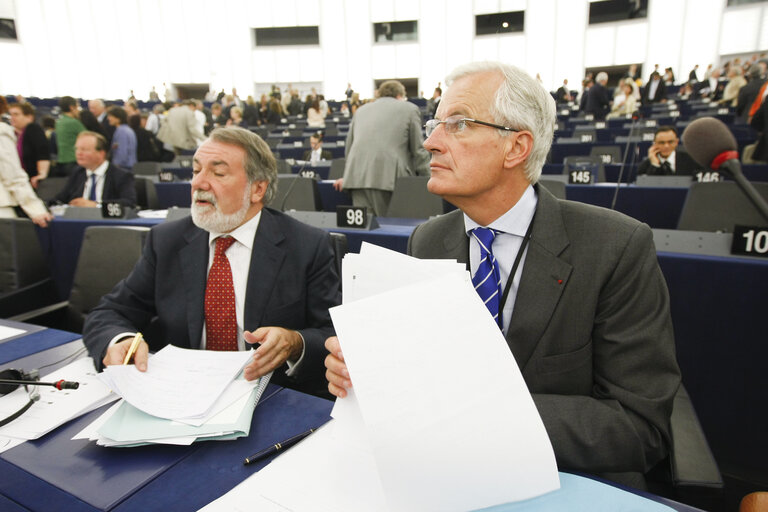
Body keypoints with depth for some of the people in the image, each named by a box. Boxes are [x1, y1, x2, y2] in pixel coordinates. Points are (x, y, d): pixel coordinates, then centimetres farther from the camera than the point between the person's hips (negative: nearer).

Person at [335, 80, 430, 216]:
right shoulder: (409, 109, 14)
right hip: (389, 177, -4)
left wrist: (348, 175, 40)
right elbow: (418, 150, 8)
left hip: (357, 178, 4)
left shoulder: (361, 110, 27)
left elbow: (349, 147, 31)